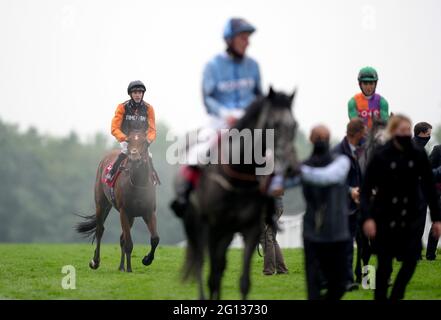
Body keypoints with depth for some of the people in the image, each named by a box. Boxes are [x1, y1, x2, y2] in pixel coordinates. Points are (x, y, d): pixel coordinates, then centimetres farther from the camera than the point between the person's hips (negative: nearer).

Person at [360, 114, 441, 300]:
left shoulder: (418, 156, -3)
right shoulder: (381, 157, -10)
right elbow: (366, 189, -9)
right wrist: (367, 218, -21)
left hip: (410, 218, 3)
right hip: (385, 219, -2)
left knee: (411, 261, -4)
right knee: (385, 266, 2)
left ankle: (395, 297, 17)